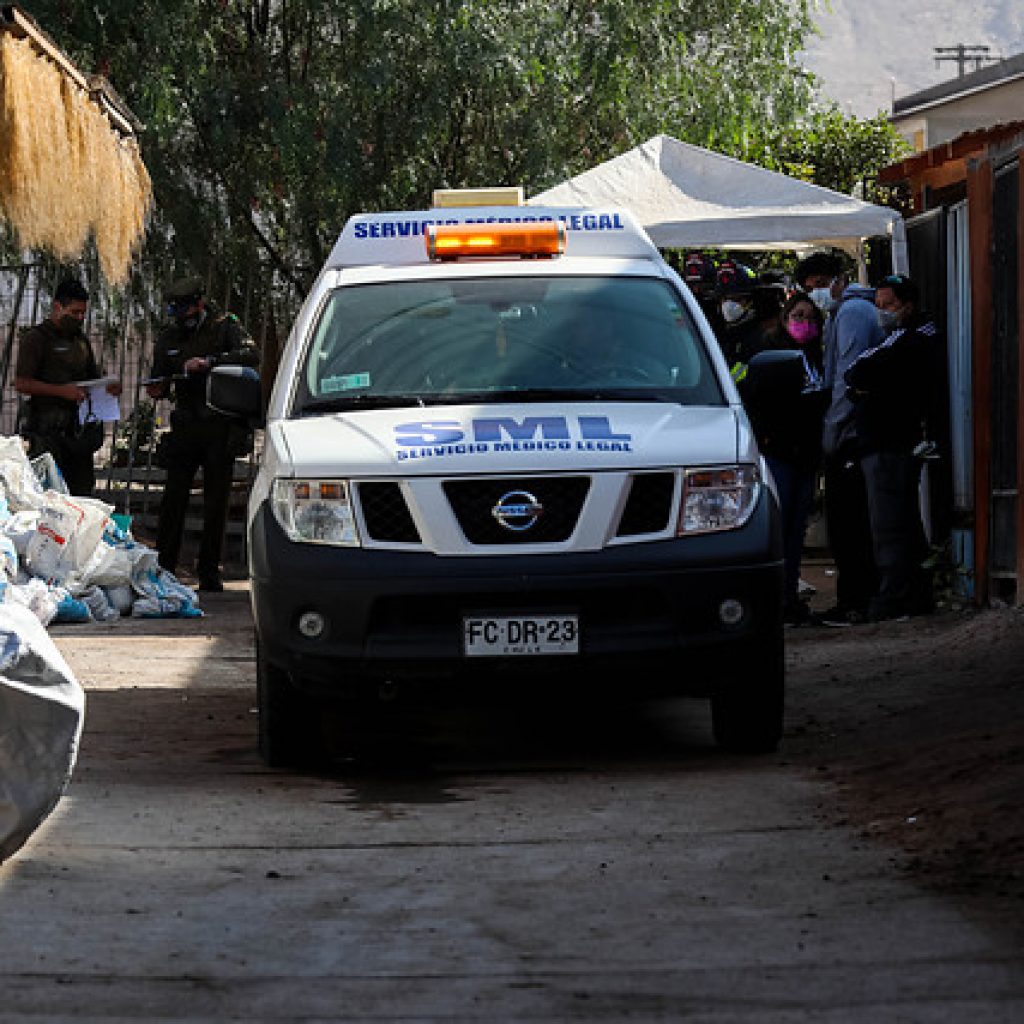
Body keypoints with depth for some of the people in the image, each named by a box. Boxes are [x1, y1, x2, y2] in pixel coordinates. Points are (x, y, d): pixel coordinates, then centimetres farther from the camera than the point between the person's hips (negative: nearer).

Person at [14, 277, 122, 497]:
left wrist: (109, 387, 5)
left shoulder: (80, 340, 20)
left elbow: (92, 378, 29)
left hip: (78, 428, 7)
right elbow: (21, 384, -12)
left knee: (82, 490, 5)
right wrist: (62, 391, -20)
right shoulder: (36, 338, -4)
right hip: (47, 429, -7)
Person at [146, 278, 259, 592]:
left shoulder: (225, 327, -1)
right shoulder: (169, 338, 12)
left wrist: (209, 362, -27)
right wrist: (157, 389, -4)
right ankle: (163, 568, -1)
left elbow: (251, 355, -18)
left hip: (221, 427, -3)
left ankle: (209, 571, 5)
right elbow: (161, 383, 20)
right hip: (185, 428, 3)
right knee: (174, 498, -4)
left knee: (216, 501, 0)